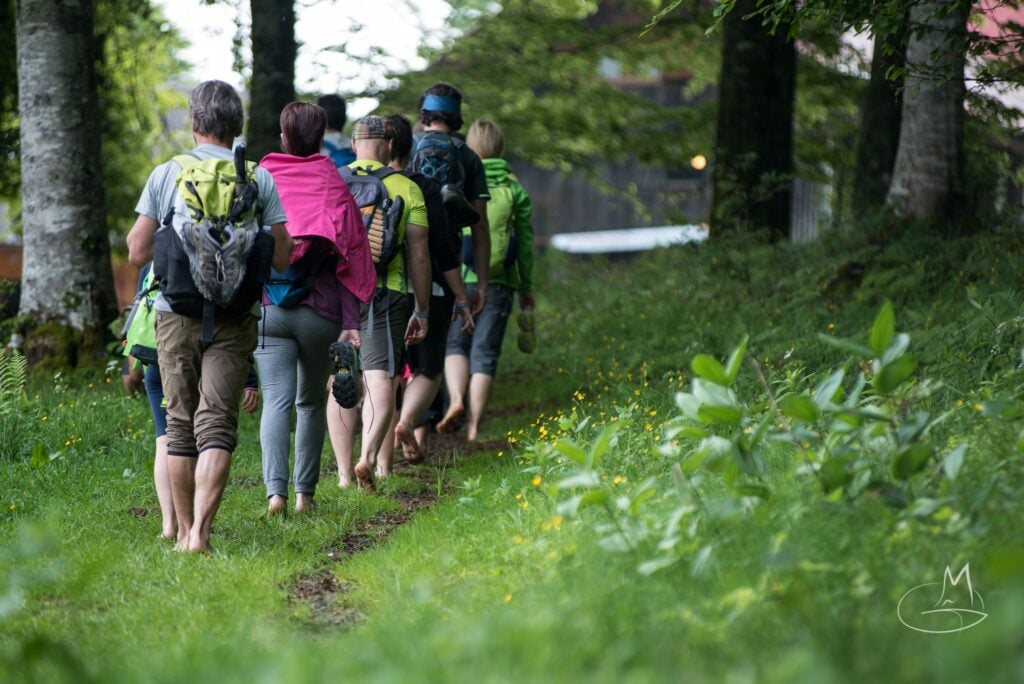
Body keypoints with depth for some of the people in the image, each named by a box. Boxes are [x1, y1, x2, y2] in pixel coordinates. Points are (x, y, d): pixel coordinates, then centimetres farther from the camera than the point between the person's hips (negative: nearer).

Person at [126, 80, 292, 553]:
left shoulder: (166, 175, 0)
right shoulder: (259, 180, 0)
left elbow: (137, 252, -1)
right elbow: (281, 258, 0)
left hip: (177, 316, 1)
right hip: (234, 318, -1)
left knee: (180, 424, 13)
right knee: (216, 425, -3)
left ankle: (185, 531, 19)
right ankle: (200, 533, -17)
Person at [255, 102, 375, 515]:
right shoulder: (334, 187, 0)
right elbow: (349, 259, -3)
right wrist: (350, 322, -3)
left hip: (266, 307, -1)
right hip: (320, 311, 1)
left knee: (277, 400, -5)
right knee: (312, 401, 17)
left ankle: (276, 489, -22)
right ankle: (305, 492, 17)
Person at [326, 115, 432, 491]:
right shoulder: (406, 188, 3)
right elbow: (418, 255, 2)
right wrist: (422, 311, 9)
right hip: (385, 293, -2)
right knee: (380, 379, -5)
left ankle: (344, 472, 11)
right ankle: (368, 457, -28)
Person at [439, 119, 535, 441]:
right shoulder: (514, 188, 2)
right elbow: (525, 242, 6)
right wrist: (526, 286, 16)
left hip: (458, 278, -1)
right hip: (498, 282, 1)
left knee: (455, 342, 13)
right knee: (485, 351, 6)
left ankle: (456, 399, -11)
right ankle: (474, 424, 3)